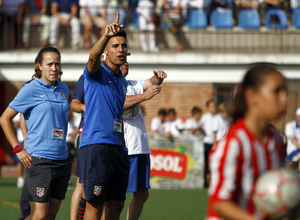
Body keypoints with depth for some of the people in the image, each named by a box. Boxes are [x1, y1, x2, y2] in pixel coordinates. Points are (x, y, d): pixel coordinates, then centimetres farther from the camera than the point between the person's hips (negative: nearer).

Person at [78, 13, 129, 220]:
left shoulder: (122, 82, 19)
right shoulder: (97, 73, -4)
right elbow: (93, 57, -29)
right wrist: (106, 35, -48)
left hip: (116, 148, 8)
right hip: (96, 146, -8)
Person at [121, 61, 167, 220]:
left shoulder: (132, 85, 20)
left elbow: (151, 83, 6)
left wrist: (158, 77, -17)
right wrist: (144, 96, -29)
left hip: (141, 147, 8)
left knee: (142, 194, 12)